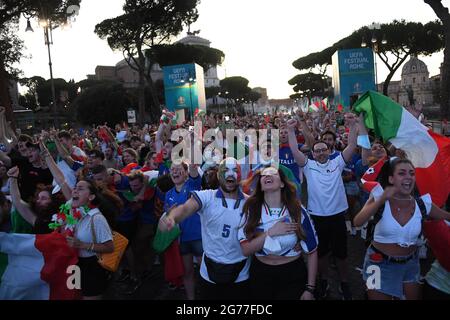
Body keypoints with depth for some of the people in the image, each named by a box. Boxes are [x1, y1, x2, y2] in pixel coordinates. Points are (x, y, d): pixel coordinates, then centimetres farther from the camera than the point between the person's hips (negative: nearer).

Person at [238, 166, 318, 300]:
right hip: (261, 273, 1)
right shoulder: (251, 209, -9)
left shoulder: (297, 211, -10)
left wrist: (309, 289, -5)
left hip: (293, 274, -1)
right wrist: (270, 233, -24)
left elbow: (312, 251, -4)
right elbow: (246, 250, -13)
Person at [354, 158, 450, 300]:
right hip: (381, 264, -3)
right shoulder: (380, 198, -14)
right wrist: (382, 200, -34)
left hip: (410, 264, 4)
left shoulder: (422, 204, -7)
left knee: (414, 297, 20)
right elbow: (357, 222, -27)